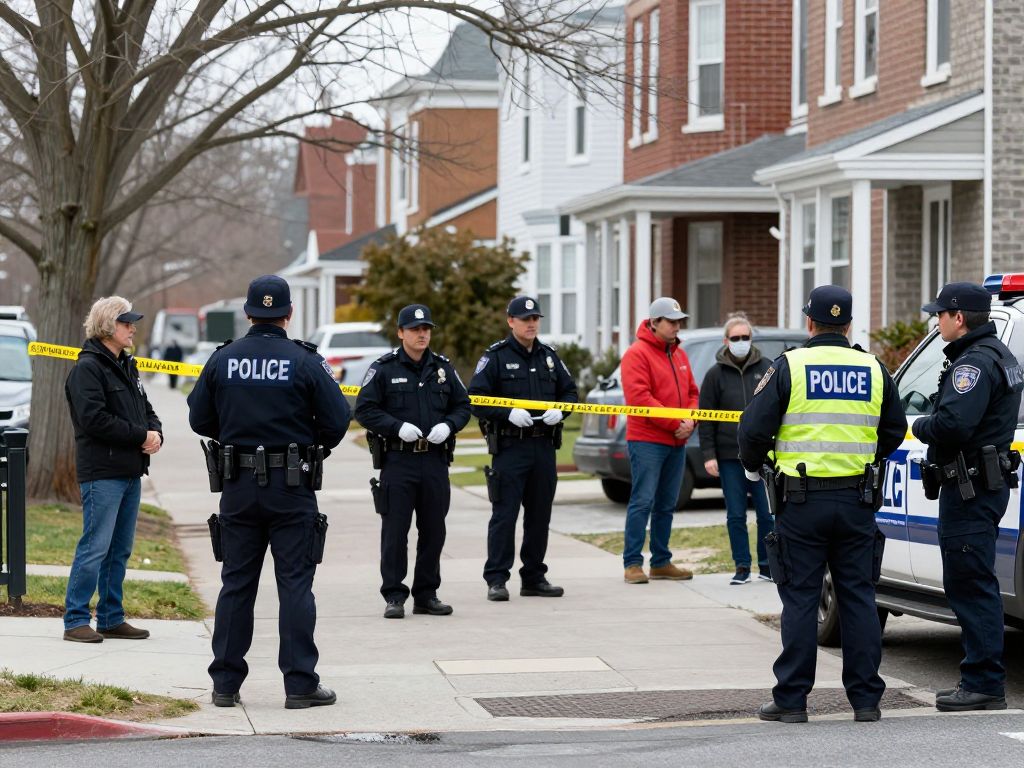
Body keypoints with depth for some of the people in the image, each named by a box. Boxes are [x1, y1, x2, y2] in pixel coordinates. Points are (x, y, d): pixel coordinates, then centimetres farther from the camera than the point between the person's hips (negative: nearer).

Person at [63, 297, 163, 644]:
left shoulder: (127, 367, 19)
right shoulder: (88, 368, -9)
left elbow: (146, 411, 23)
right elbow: (94, 419, -19)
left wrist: (156, 433, 0)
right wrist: (141, 436, -16)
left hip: (131, 472, 9)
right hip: (102, 474, -9)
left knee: (120, 550, 12)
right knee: (95, 547, -9)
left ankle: (111, 618, 18)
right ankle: (75, 620, -5)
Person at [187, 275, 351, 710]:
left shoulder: (222, 360, 0)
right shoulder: (306, 363, -8)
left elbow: (199, 419, 5)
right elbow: (337, 421, -8)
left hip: (238, 485, 3)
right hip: (291, 487, -3)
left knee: (236, 584, 10)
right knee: (295, 584, 1)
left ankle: (225, 684, 11)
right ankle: (300, 685, 0)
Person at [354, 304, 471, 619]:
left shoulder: (443, 368, 11)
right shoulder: (383, 369, -1)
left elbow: (463, 405, 15)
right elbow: (364, 409, -4)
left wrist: (448, 426, -5)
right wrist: (398, 427, -16)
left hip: (435, 461, 4)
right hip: (397, 461, -4)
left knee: (433, 530, 8)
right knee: (395, 531, -3)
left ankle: (426, 595, 17)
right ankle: (394, 596, 3)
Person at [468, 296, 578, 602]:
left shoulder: (549, 356, 14)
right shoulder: (496, 357, -3)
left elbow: (570, 391, 19)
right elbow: (476, 399, -8)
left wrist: (559, 410, -2)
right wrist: (508, 413, -20)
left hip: (544, 447, 5)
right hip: (510, 447, -5)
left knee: (540, 515, 10)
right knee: (504, 515, -6)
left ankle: (534, 577, 19)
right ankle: (496, 579, -3)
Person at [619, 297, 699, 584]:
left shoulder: (679, 354, 16)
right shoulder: (637, 354, -9)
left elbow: (692, 392, 19)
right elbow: (639, 397, -17)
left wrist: (690, 421, -2)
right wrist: (675, 423, -17)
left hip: (676, 442, 8)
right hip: (646, 441, -8)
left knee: (666, 505, 11)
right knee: (642, 501, -9)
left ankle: (661, 562, 18)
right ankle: (632, 564, -6)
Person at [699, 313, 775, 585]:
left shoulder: (766, 369, 5)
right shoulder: (716, 374, 3)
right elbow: (705, 417, 3)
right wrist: (709, 455, -4)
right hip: (729, 457, 0)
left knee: (767, 513, 2)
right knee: (736, 515, 3)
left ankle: (767, 566, 13)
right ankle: (742, 567, 11)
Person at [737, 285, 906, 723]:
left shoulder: (789, 367, -6)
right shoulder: (873, 370, 6)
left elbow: (754, 428, -7)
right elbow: (894, 431, 15)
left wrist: (753, 466, 13)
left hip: (802, 502, -3)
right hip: (857, 501, 3)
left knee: (800, 599, 2)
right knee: (858, 597, 8)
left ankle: (792, 699, 4)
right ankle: (865, 699, 9)